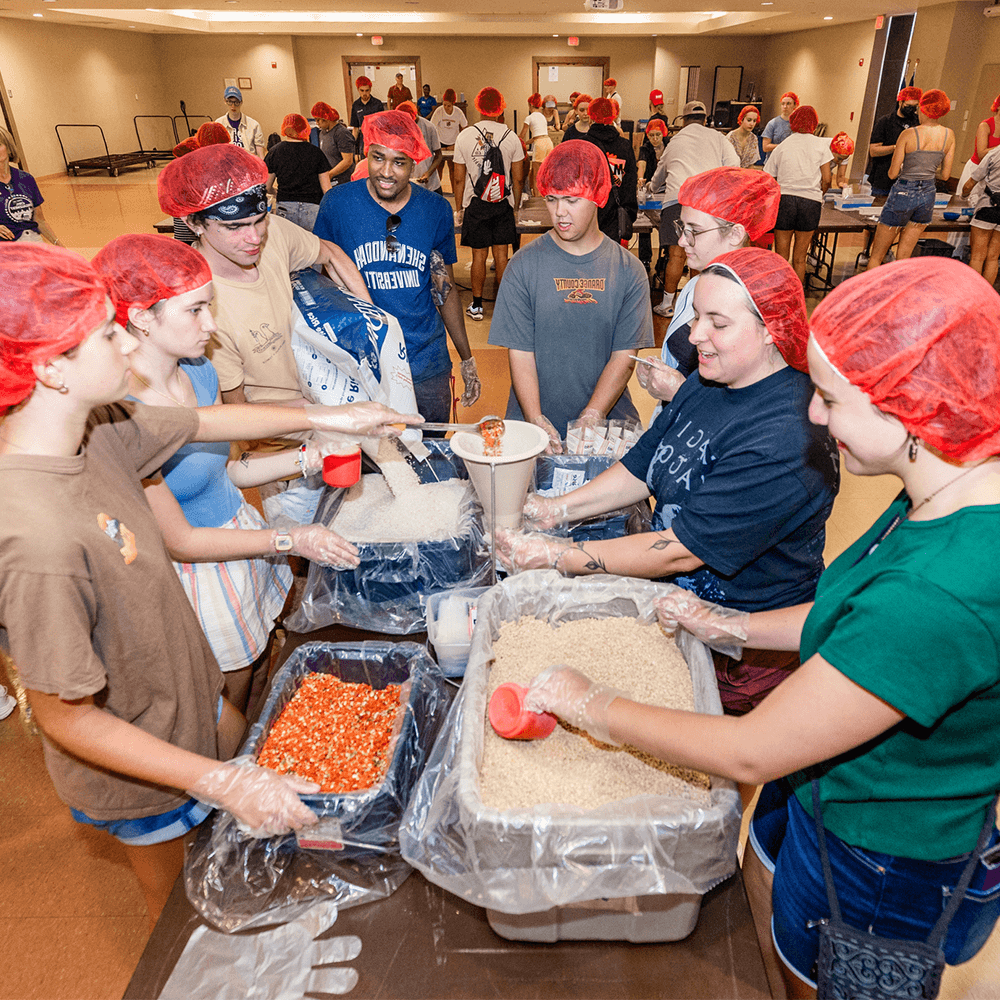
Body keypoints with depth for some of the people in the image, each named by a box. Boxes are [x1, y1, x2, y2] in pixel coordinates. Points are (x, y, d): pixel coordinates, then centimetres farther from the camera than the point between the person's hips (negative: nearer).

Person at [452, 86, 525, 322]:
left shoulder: (465, 136, -4)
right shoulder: (511, 137, -2)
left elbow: (459, 179, 0)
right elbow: (518, 179, 1)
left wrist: (459, 207, 9)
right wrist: (516, 205, 13)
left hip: (475, 205, -1)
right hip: (503, 204, 1)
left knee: (479, 254, 6)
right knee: (501, 253, 8)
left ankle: (477, 306, 12)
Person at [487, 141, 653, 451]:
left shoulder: (629, 271, 4)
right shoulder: (524, 265, 2)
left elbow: (624, 356, -1)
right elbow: (520, 353, -3)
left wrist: (591, 417, -14)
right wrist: (536, 420, -16)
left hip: (607, 421, 1)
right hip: (534, 423, -1)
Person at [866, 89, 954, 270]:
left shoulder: (908, 134, -11)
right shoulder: (949, 135, 1)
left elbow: (892, 174, -10)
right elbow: (946, 174, 5)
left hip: (903, 194, -5)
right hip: (927, 196, 5)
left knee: (876, 256, 5)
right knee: (903, 257, 12)